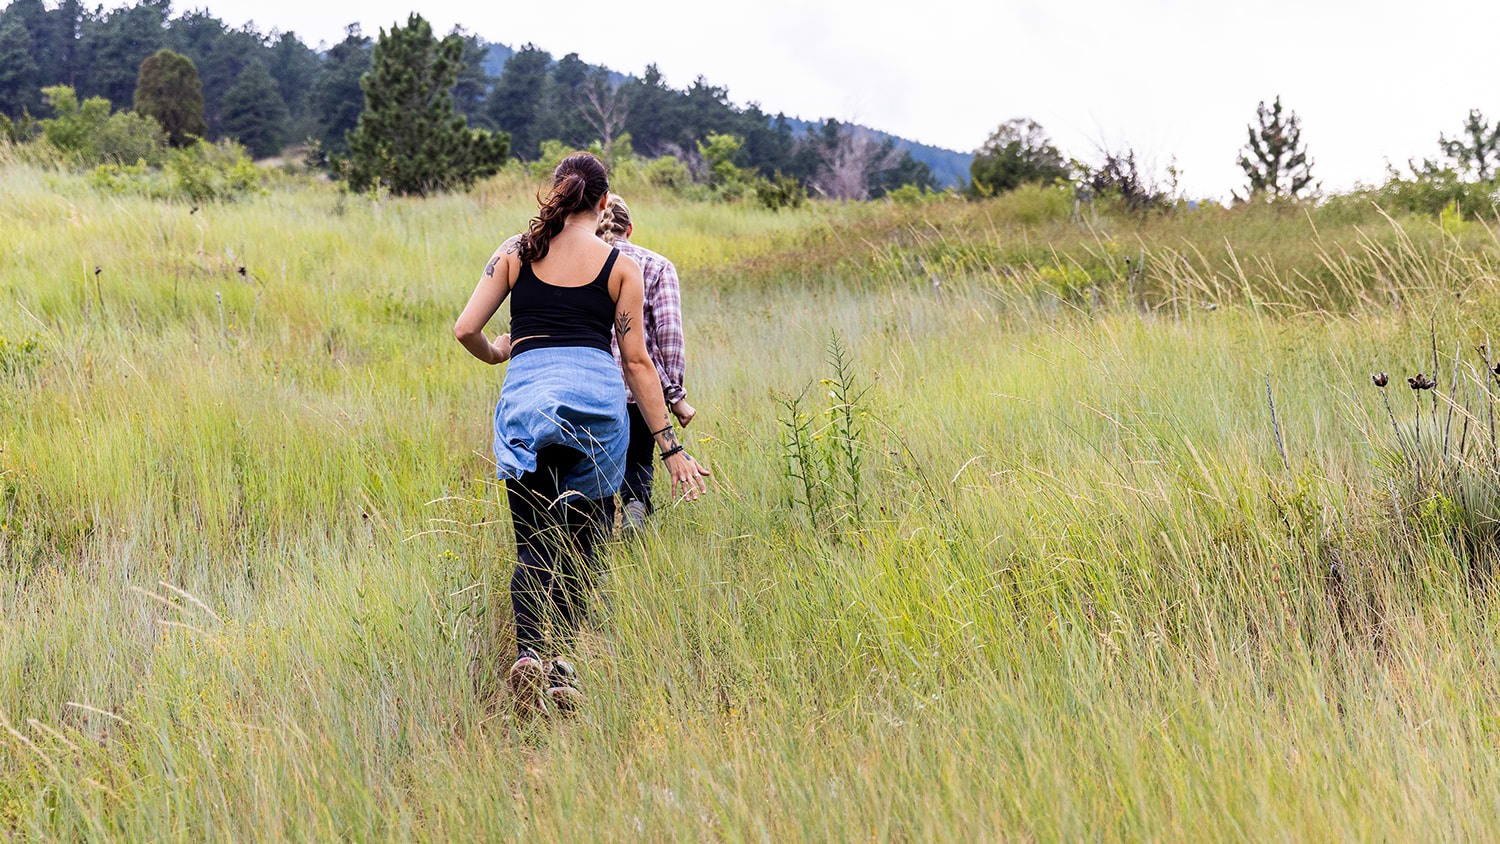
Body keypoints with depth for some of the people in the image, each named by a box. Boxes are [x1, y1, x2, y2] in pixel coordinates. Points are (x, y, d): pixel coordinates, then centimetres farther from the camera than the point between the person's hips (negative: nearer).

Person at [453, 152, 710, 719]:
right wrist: (670, 447, 10)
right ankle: (560, 664, 7)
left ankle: (529, 654, -20)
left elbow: (465, 330, 7)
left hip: (524, 395, 1)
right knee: (579, 541, 14)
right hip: (596, 396, -1)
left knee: (534, 547, 5)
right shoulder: (621, 266, 8)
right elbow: (637, 362, 6)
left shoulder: (515, 253, 11)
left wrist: (495, 353, 30)